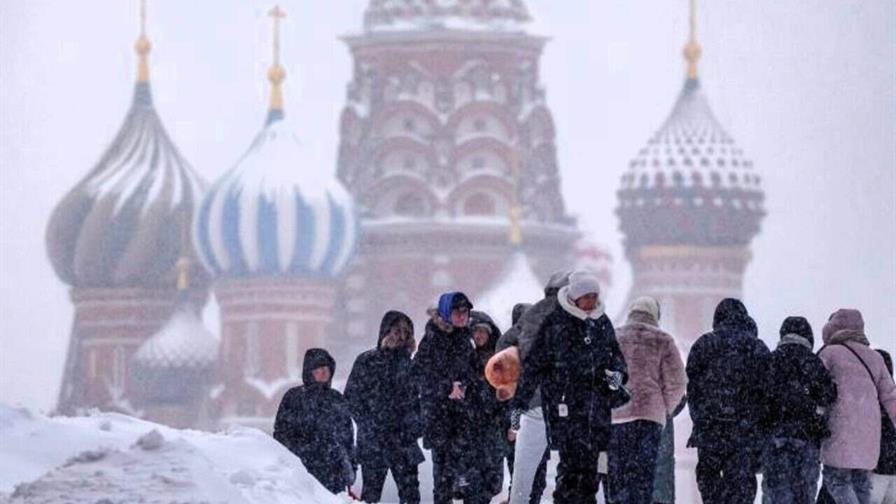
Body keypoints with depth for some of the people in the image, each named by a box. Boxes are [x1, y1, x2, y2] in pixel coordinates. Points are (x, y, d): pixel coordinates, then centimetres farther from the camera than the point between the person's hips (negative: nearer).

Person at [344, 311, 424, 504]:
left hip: (403, 439, 3)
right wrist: (368, 426, -8)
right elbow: (352, 397, 0)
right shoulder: (366, 362, 0)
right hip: (373, 442, -3)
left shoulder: (408, 363, 10)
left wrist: (416, 425, 3)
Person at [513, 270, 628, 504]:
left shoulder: (602, 322, 11)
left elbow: (615, 353, 26)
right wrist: (519, 403, -4)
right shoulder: (555, 324, -6)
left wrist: (618, 373, 3)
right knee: (572, 465, -13)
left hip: (597, 404, 6)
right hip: (565, 406, -6)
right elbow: (534, 364, -2)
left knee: (590, 465, 8)